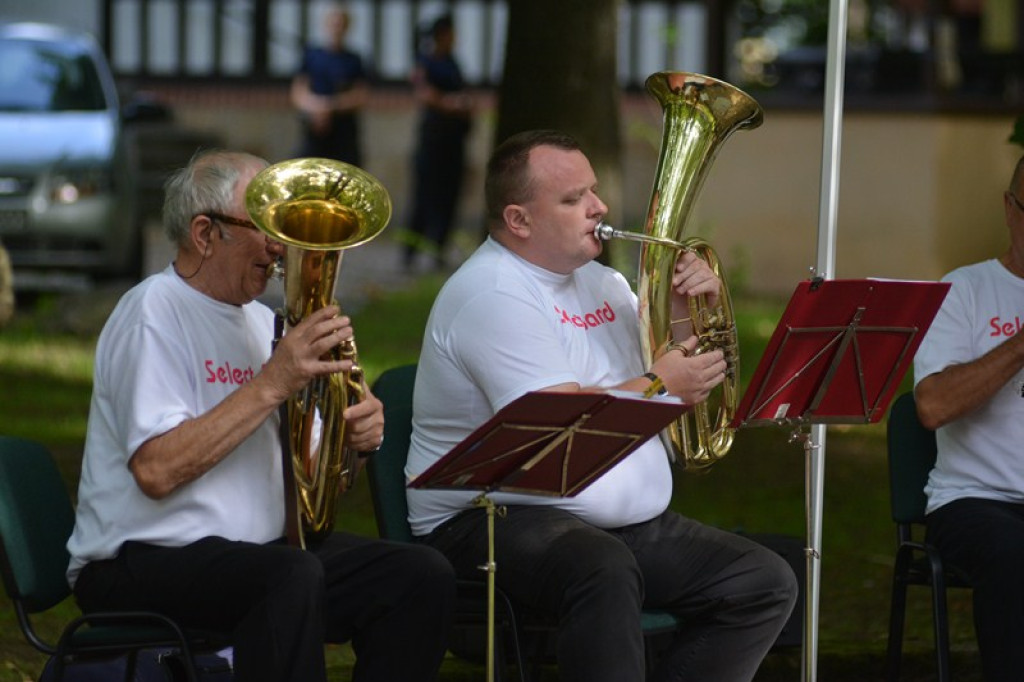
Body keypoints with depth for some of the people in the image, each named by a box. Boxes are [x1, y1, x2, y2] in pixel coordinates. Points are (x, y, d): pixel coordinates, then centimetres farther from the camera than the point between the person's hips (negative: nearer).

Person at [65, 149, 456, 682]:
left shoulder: (260, 321, 17)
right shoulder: (154, 314, -10)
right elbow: (157, 471, -23)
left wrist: (355, 435, -4)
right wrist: (273, 383, -22)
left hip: (254, 550, 8)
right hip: (138, 567, -8)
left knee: (423, 578, -10)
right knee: (294, 576, -36)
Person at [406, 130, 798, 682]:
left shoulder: (598, 281, 16)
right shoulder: (491, 295, -13)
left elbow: (684, 375, 22)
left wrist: (688, 313, 4)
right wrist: (659, 388, -12)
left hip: (625, 522, 9)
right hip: (499, 518, -9)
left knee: (767, 584, -5)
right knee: (605, 572, -40)